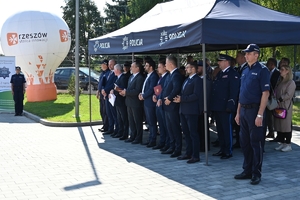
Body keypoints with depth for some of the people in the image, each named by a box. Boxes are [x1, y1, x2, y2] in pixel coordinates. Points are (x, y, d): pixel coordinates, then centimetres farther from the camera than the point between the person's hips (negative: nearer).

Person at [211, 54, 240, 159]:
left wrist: (230, 105, -22)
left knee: (227, 129, -3)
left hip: (225, 108, -9)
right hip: (217, 107, 9)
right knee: (220, 129, 14)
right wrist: (213, 105, 14)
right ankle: (222, 149, 23)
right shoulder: (219, 74, 19)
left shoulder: (233, 74, -9)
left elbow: (234, 91, -16)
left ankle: (228, 151, 3)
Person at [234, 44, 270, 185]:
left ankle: (256, 174, 8)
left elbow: (265, 93, -14)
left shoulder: (262, 70, -9)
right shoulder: (245, 71, 14)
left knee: (256, 143, -1)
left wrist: (260, 115, -19)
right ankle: (247, 171, 23)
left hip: (254, 110, -8)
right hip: (244, 110, 8)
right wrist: (238, 112, 14)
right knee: (244, 142, 12)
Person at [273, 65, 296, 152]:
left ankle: (288, 145, 4)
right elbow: (275, 91, 15)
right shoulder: (280, 81, 17)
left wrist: (279, 100, -18)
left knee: (286, 125, -3)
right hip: (278, 106, 8)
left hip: (286, 107, -7)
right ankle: (282, 143, 17)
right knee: (278, 125, 8)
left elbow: (288, 95, -14)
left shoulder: (291, 82, -6)